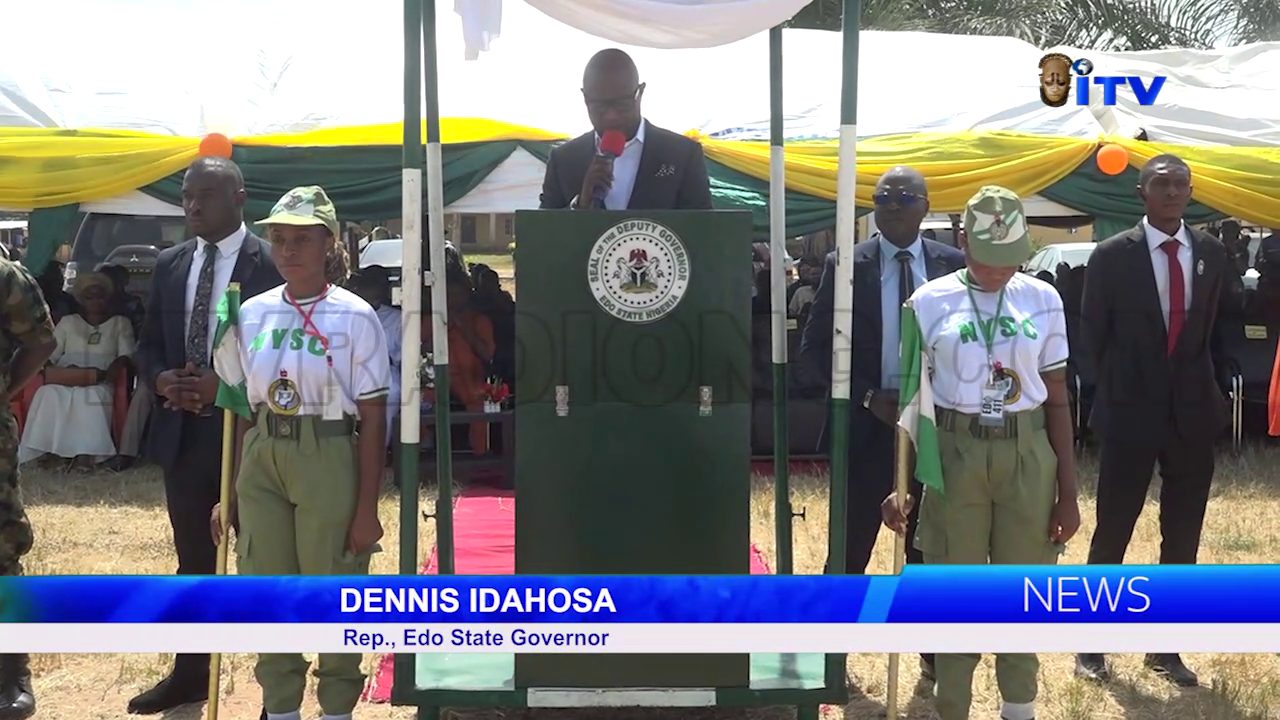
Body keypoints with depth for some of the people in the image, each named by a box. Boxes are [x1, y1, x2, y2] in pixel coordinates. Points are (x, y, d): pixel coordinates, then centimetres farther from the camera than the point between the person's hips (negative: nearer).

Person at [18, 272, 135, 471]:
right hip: (63, 383, 2)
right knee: (48, 394, -34)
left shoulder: (120, 323, 19)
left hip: (99, 385, -2)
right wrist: (49, 371, -10)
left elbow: (125, 357, 4)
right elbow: (48, 354, 15)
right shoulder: (67, 322, 25)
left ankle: (85, 453, -48)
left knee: (91, 396, -39)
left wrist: (103, 374, -16)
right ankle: (46, 450, -41)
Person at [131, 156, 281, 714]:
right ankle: (190, 673, 31)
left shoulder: (272, 264, -9)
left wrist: (228, 386, -18)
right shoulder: (169, 264, 11)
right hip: (182, 432, 6)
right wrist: (162, 380, -5)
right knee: (193, 560, 17)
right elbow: (149, 343, 15)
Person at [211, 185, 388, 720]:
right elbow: (244, 409, 10)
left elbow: (372, 419, -7)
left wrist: (367, 507, -9)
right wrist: (230, 491, 10)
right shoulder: (253, 313, 5)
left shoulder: (355, 317, -8)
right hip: (261, 459, 5)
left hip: (328, 459, -5)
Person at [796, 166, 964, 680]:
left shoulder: (953, 265, 1)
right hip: (866, 425, -1)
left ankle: (934, 654, 25)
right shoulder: (846, 266, -3)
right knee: (850, 549, 4)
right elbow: (814, 351, -3)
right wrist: (868, 397, -13)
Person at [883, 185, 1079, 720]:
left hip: (1027, 454, 2)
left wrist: (1068, 491, 4)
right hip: (954, 453, -1)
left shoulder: (1043, 300, 2)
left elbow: (1057, 400, 5)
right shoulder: (930, 302, -3)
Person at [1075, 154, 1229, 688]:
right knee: (1112, 533, 4)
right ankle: (1091, 645, 16)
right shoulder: (1112, 256, -6)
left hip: (1194, 412, 4)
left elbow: (1209, 328, 15)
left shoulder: (1212, 253, 5)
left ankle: (1165, 647, 21)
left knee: (1182, 538, 9)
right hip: (1131, 413, -3)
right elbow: (1095, 334, 3)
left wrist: (1197, 384, 10)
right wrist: (1120, 389, 7)